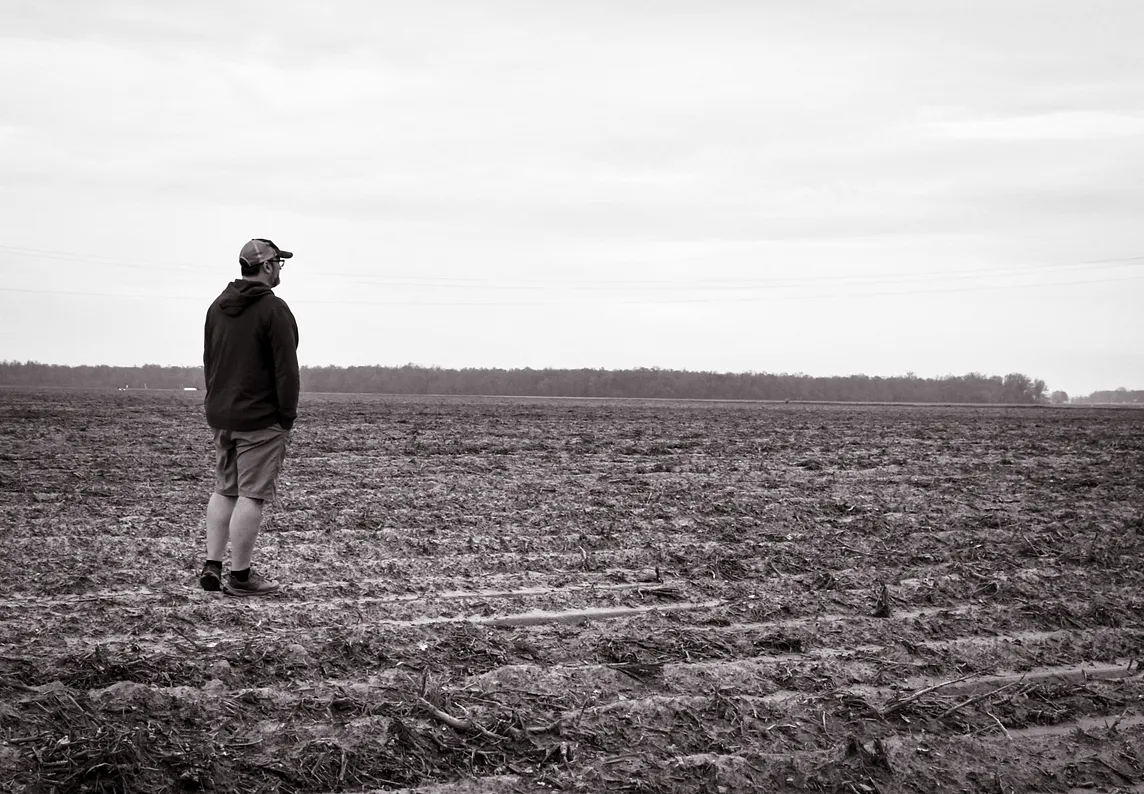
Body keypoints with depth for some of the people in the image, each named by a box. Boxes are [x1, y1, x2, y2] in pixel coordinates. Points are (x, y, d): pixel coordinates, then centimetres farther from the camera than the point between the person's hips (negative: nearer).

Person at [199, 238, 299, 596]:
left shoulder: (218, 306, 13)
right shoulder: (273, 309, -13)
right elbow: (285, 369, -15)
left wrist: (218, 405, 20)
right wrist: (287, 417, -9)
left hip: (221, 416, 8)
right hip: (260, 419, -8)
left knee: (224, 490, 14)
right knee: (251, 495, -5)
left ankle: (211, 567, 12)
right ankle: (240, 576, -3)